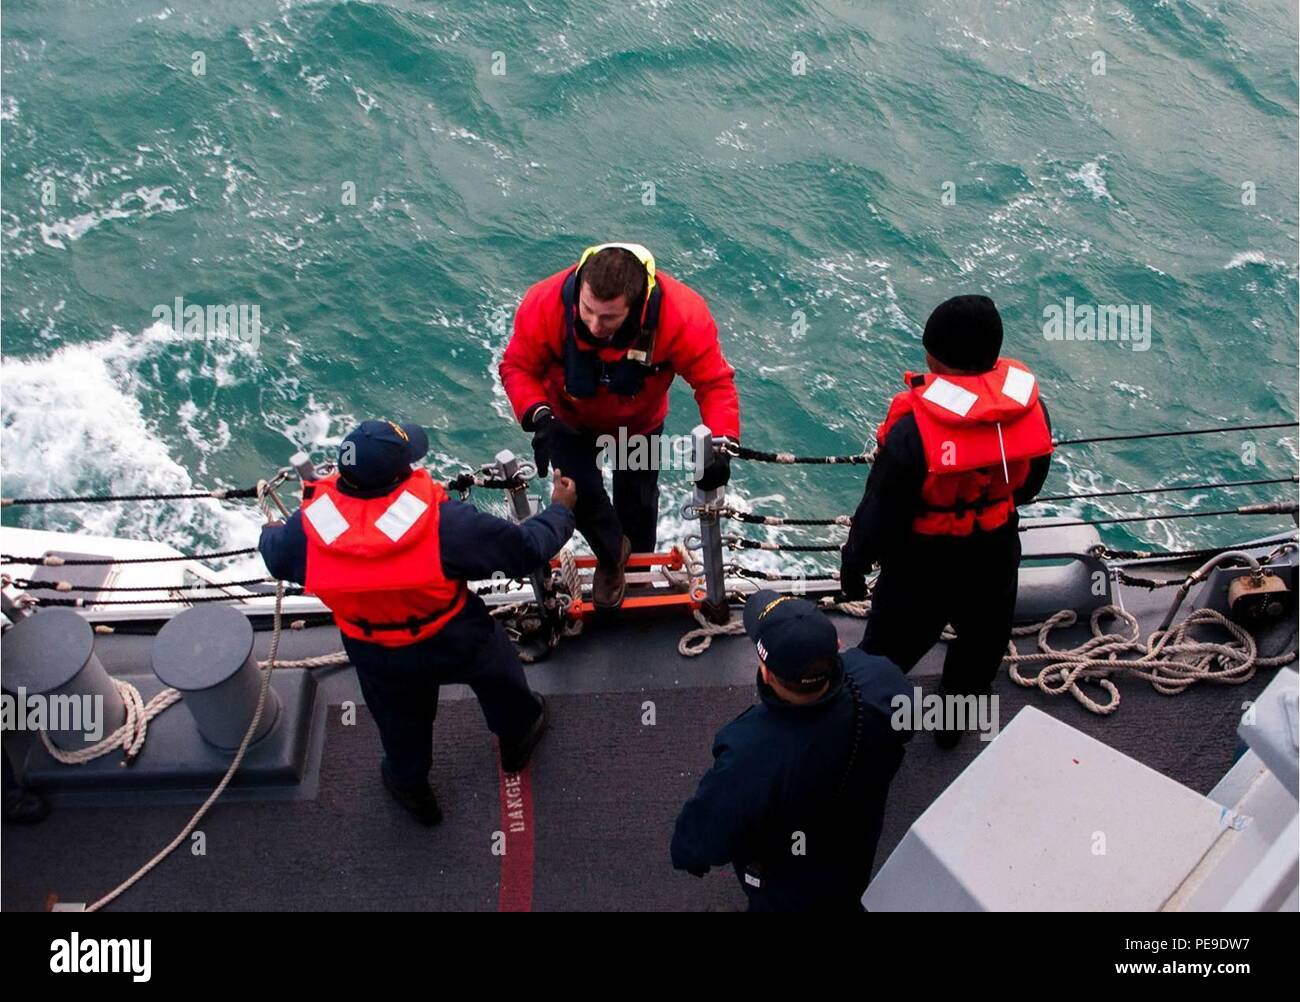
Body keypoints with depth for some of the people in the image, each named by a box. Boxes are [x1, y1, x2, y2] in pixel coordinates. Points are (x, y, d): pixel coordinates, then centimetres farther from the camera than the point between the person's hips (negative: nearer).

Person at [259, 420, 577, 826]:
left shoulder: (309, 526, -26)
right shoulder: (441, 520, -37)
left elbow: (276, 557, -1)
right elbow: (525, 547, -25)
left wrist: (270, 533, 25)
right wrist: (561, 509, -3)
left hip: (377, 660, 2)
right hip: (457, 643, -2)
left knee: (401, 725, 32)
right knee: (500, 678, 33)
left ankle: (411, 789, 59)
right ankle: (519, 737, 61)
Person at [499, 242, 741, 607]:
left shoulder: (682, 315, -41)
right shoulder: (544, 305, -39)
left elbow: (714, 381, -31)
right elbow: (518, 367, -24)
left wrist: (721, 441, -46)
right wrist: (538, 415, -42)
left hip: (639, 424, 1)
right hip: (570, 420, 0)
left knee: (638, 502, 17)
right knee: (581, 490, -14)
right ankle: (612, 556, 22)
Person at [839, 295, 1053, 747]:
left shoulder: (914, 428, -31)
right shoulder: (1029, 407, -16)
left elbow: (881, 509, -22)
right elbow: (1030, 484, 1)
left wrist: (854, 561, -6)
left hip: (923, 561, -4)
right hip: (995, 552, 4)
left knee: (891, 645, 16)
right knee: (982, 641, 29)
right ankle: (954, 721, 49)